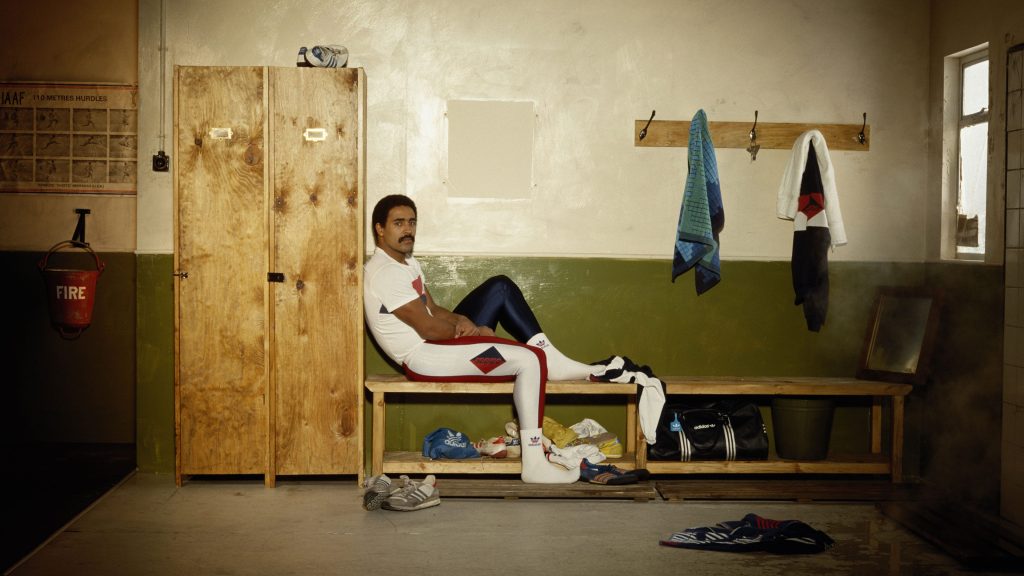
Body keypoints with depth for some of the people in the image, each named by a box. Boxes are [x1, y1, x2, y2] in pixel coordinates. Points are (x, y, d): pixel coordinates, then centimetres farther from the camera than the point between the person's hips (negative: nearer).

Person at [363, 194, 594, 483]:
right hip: (423, 359, -10)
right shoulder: (384, 273, -19)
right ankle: (534, 464, -18)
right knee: (529, 360, -19)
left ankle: (553, 361, 0)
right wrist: (474, 329, -6)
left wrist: (461, 321, -7)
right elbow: (428, 329, -21)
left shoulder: (407, 263, 14)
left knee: (500, 287, 6)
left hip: (438, 341, 10)